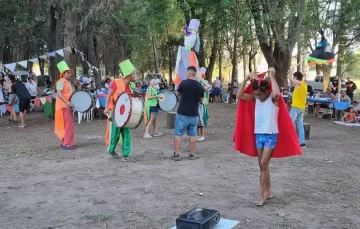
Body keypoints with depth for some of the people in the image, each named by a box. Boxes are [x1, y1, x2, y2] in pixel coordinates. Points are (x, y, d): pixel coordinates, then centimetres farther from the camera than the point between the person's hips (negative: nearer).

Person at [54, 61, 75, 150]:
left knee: (66, 125, 15)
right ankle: (67, 144, -6)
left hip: (68, 106, 10)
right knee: (69, 125, -10)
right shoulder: (61, 82, -10)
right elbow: (59, 93, -23)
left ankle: (64, 143, 23)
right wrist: (67, 102, -33)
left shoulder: (68, 82, 18)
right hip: (64, 106, -10)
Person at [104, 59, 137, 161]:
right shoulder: (116, 82, -11)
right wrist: (106, 108, -19)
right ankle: (111, 150, 27)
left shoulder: (130, 86, 7)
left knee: (126, 134, 1)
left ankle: (126, 155, 5)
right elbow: (108, 96, -10)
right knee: (115, 133, 2)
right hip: (114, 112, -6)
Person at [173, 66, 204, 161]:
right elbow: (201, 99, 10)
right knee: (193, 134, 11)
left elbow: (177, 94, 6)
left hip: (182, 113, -3)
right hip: (194, 114, 4)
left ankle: (176, 154, 3)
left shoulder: (184, 83, -10)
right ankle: (192, 154, 14)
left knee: (178, 134, 4)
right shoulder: (200, 85, 0)